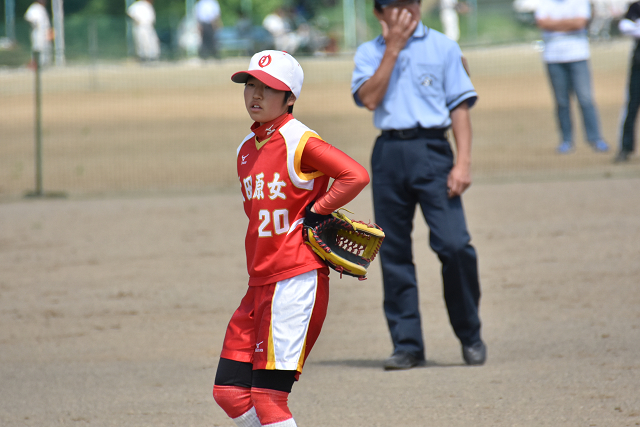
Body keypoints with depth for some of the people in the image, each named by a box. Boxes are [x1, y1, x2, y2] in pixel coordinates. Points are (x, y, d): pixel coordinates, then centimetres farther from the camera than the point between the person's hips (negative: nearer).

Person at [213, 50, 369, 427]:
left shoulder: (300, 142, -11)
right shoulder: (247, 149, 15)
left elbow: (356, 175, -22)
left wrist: (317, 213, -12)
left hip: (297, 279, -9)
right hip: (260, 282, 9)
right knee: (229, 391, 5)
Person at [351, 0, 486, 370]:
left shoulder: (443, 47, 8)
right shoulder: (369, 53, 12)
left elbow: (460, 106, 3)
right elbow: (370, 98, -5)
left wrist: (463, 162, -8)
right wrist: (393, 49, -6)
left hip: (432, 150, -2)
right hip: (388, 154, 2)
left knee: (454, 245, -13)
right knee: (393, 253, 3)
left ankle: (471, 336, 3)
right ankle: (407, 345, 10)